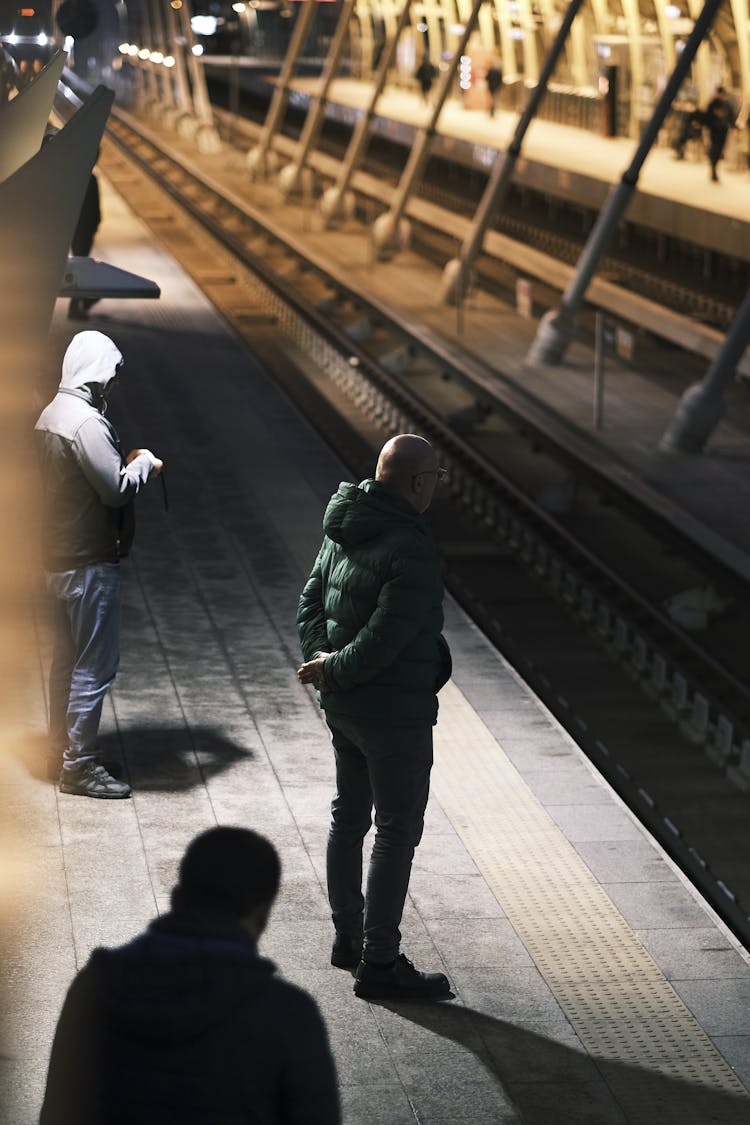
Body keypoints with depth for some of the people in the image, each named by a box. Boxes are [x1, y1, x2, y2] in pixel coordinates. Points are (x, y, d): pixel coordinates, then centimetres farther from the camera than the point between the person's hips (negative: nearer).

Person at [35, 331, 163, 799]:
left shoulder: (52, 414, 10)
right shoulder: (86, 422, -21)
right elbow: (117, 489, -23)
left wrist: (126, 462, 10)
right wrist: (144, 463, -6)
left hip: (60, 558, 10)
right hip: (91, 563, -10)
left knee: (67, 656, 19)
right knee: (96, 663, -4)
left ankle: (62, 745, 30)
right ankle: (79, 765, -1)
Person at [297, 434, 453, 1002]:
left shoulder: (343, 531, 5)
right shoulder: (413, 553, -25)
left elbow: (312, 599, 10)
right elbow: (384, 639, -27)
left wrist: (321, 659, -1)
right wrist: (335, 671, -13)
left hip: (341, 706, 9)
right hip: (393, 712, -9)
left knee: (349, 817, 21)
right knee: (398, 832, 1)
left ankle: (348, 936, 35)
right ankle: (379, 963, 6)